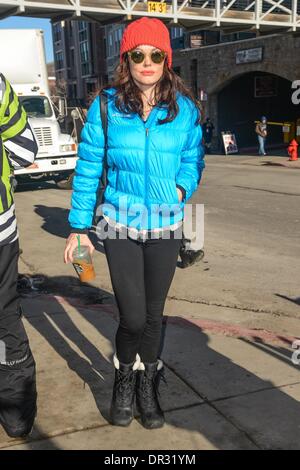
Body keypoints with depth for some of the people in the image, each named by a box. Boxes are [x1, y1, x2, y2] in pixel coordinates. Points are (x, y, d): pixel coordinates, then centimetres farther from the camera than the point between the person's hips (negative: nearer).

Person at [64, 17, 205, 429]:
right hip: (121, 227, -1)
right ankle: (124, 380, 30)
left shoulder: (184, 108, -1)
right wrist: (79, 226, 0)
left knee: (153, 315, 12)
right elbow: (87, 169, -1)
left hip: (166, 228, 2)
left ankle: (147, 388, 35)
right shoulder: (106, 106, -5)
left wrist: (182, 187, -12)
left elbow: (193, 158, 10)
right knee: (132, 318, -3)